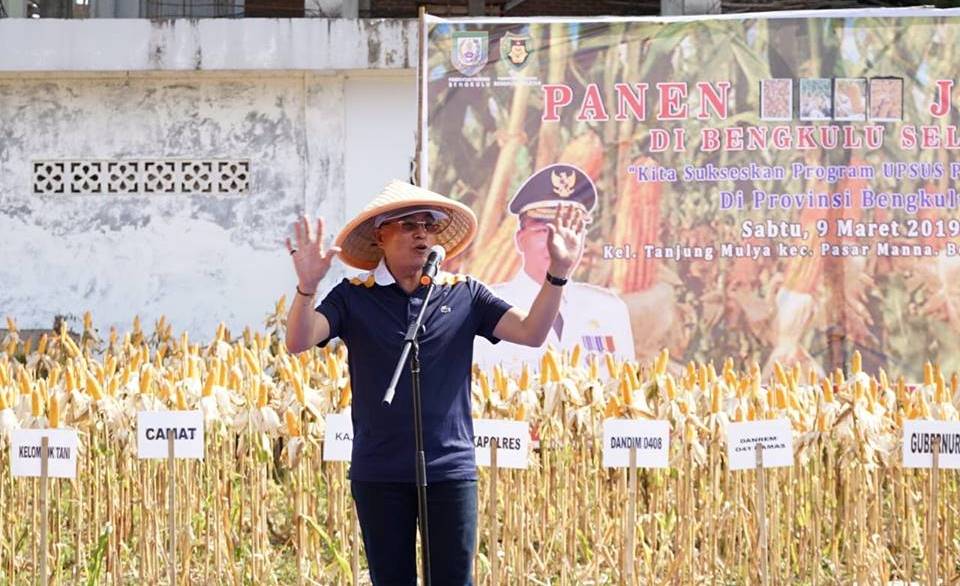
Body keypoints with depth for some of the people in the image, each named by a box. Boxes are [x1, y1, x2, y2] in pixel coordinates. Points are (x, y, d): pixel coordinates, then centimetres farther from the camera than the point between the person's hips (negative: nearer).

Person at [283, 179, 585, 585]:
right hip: (379, 473, -1)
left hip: (450, 470, 1)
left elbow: (531, 332, -3)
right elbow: (298, 341, -12)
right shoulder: (354, 297, 2)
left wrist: (557, 274, -18)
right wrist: (307, 286, -31)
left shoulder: (463, 294, 6)